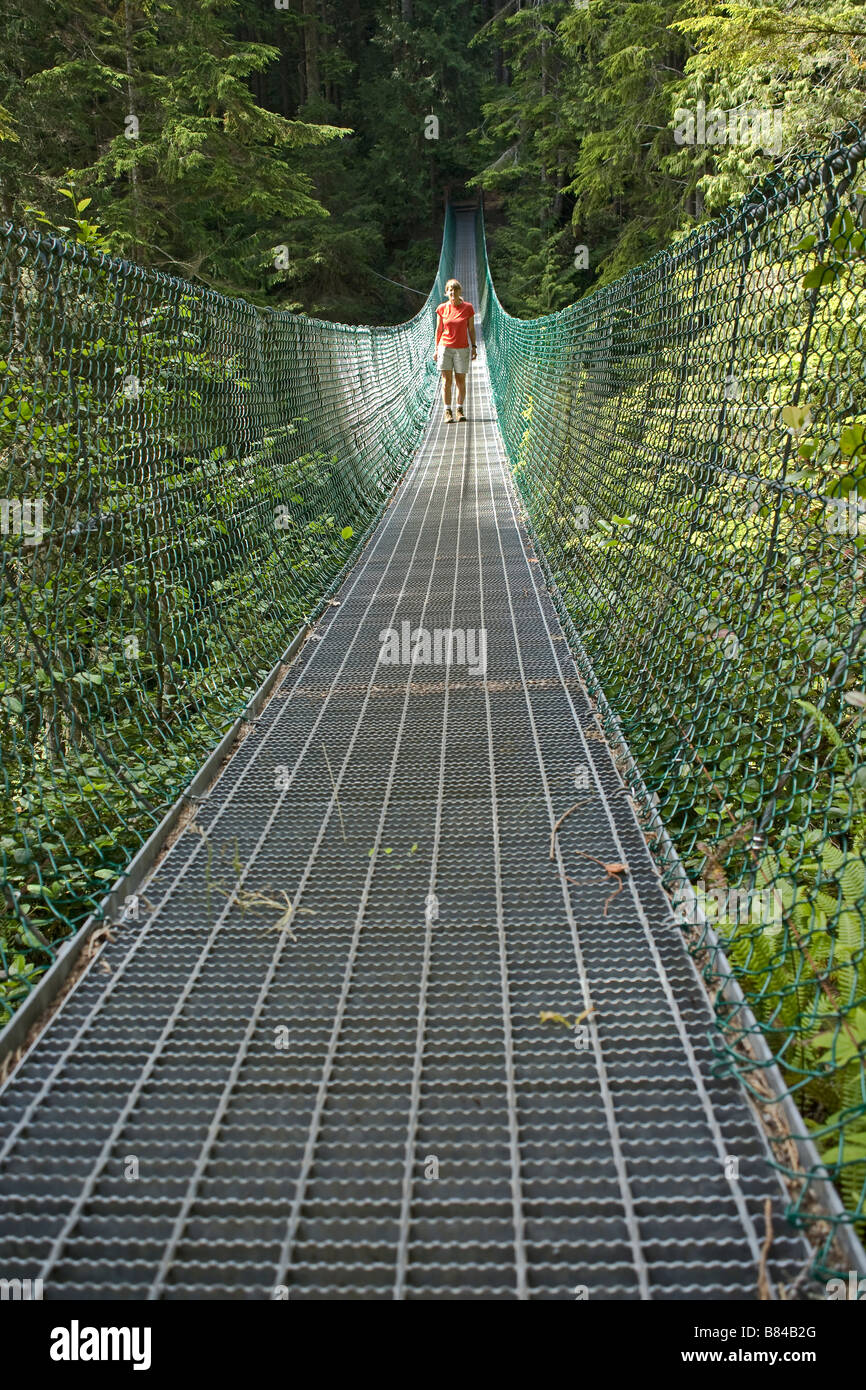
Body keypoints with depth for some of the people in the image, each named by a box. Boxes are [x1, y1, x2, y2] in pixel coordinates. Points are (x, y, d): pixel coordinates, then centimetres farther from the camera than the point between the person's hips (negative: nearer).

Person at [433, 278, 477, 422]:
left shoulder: (468, 308, 1)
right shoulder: (442, 308, 2)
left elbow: (471, 329, 7)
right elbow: (438, 330, 8)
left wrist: (474, 347, 2)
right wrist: (436, 348, 6)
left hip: (462, 349, 0)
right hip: (445, 347, 0)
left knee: (461, 382, 3)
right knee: (446, 381, -2)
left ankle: (460, 410, 15)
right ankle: (447, 411, 3)